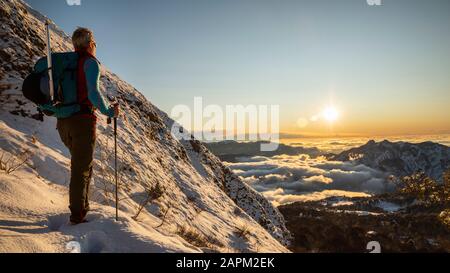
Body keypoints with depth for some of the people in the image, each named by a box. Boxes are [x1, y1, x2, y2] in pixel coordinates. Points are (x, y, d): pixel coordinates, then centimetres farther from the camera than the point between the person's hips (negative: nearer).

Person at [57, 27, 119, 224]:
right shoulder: (90, 62, -6)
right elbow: (93, 92, -20)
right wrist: (109, 112, -7)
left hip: (63, 122, 7)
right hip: (83, 121, -7)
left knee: (83, 166, 19)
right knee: (81, 169, 0)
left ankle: (82, 209, 26)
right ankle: (77, 217, 6)